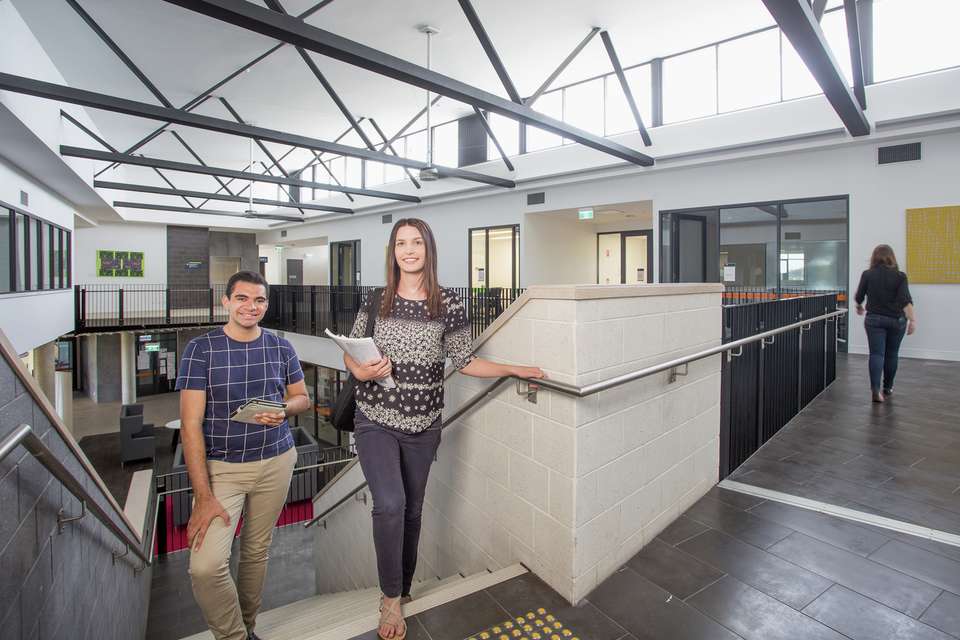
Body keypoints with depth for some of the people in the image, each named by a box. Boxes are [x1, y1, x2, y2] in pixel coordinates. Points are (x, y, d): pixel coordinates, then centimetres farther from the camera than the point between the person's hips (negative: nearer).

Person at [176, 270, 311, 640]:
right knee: (205, 565, -14)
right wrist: (203, 496, -17)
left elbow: (302, 397, 11)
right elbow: (191, 423, -12)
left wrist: (284, 409, -14)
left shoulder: (281, 348, 0)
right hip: (221, 466, -2)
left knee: (257, 551, 15)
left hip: (276, 461, 3)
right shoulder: (201, 349, -9)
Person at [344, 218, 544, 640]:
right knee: (390, 505, -13)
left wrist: (515, 369, -2)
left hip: (422, 424, 1)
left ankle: (403, 589, 40)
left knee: (412, 509, 15)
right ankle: (391, 598, 14)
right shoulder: (376, 301, -2)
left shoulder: (448, 304, -5)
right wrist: (361, 371, -14)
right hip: (376, 421, 0)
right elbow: (350, 353, 7)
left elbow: (464, 362, 1)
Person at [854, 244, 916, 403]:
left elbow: (859, 297, 3)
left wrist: (859, 307, 24)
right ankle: (887, 387, 25)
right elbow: (906, 300, -14)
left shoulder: (867, 274, -4)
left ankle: (876, 389, -16)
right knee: (892, 354, 13)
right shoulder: (899, 276, -5)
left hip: (874, 319, -1)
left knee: (876, 354, -2)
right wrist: (912, 320, -14)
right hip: (896, 320, 1)